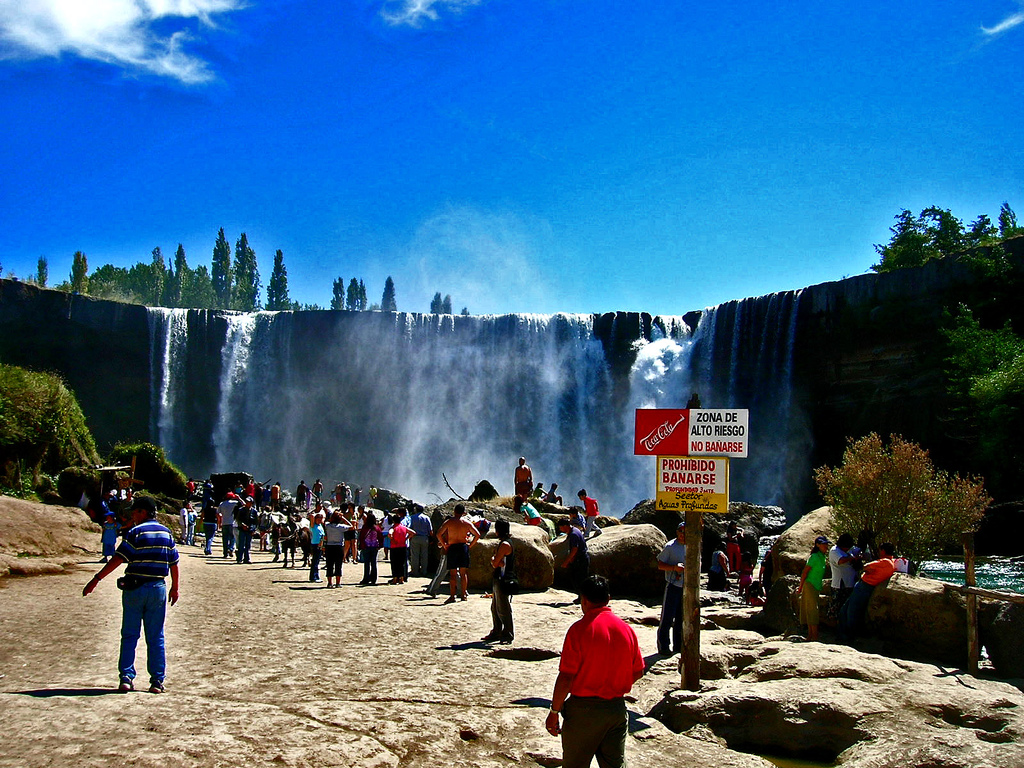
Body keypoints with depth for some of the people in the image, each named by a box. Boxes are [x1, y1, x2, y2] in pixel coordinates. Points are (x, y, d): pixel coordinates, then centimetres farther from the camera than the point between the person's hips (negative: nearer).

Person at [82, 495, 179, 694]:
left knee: (129, 635, 6)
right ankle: (157, 681, 7)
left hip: (134, 587, -3)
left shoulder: (135, 532, -7)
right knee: (156, 638, 8)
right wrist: (175, 588, 22)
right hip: (158, 588, 4)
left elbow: (118, 559, -15)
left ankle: (126, 678, 3)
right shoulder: (166, 533, 8)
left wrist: (96, 579, -14)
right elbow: (174, 563, 12)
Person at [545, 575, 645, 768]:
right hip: (617, 707, 5)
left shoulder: (580, 629, -15)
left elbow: (566, 677, -16)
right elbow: (637, 672, 8)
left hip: (585, 709, -5)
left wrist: (554, 712, -6)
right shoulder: (626, 628, 1)